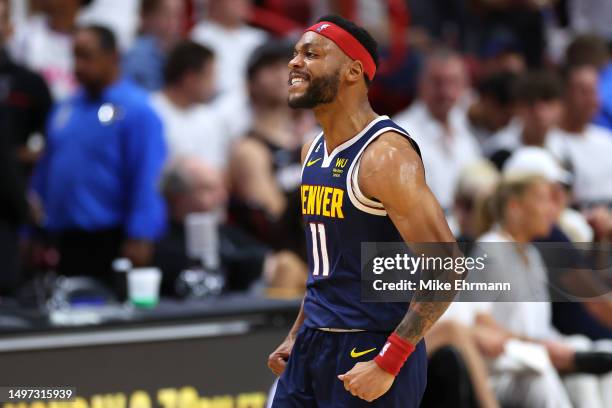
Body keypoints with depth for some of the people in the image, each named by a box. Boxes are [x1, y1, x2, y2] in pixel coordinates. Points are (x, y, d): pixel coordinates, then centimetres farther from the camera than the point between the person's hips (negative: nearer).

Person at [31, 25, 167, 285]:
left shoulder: (136, 110, -8)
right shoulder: (64, 110, 12)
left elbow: (147, 181, -14)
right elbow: (44, 173, 17)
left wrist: (140, 239, -21)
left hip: (110, 243, -6)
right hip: (63, 242, 6)